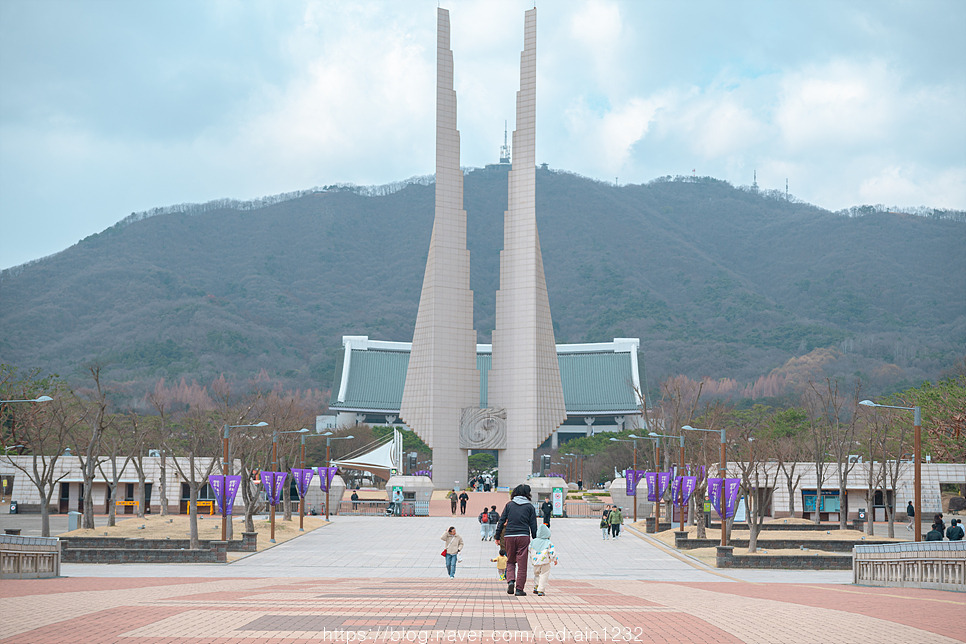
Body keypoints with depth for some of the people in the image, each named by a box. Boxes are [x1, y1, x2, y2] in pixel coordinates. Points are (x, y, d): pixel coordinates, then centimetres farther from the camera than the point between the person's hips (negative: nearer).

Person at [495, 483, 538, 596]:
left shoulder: (509, 505, 7)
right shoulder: (529, 506, 4)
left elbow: (501, 521, 6)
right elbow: (533, 525, 3)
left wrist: (498, 537, 12)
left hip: (509, 536, 2)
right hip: (523, 536, -2)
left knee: (510, 561, 17)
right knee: (522, 564, 2)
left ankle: (510, 580, -6)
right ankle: (519, 589, -1)